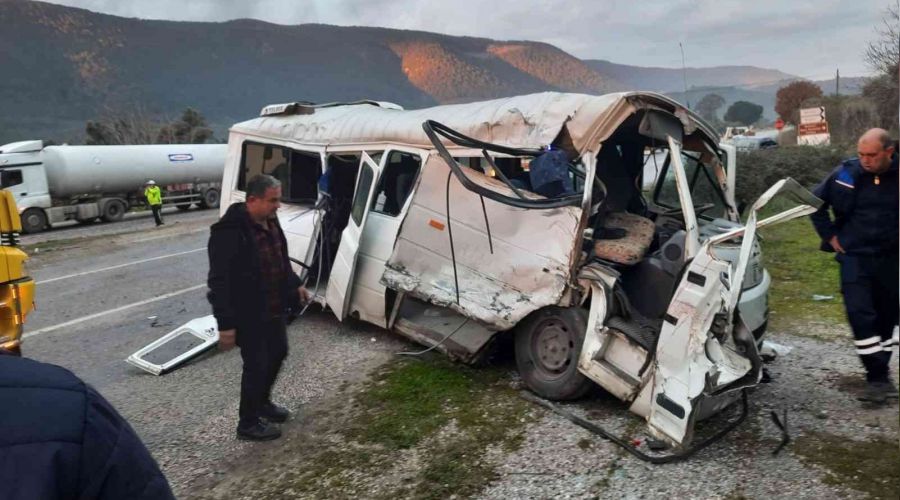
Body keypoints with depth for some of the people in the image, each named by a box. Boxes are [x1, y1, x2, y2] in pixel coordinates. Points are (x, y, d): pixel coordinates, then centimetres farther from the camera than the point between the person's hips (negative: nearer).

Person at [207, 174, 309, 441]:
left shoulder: (270, 222, 3)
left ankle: (263, 402, 44)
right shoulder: (229, 232, -25)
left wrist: (295, 285, 19)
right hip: (248, 315, -9)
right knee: (256, 364, 2)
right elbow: (219, 282, -24)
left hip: (273, 308, 9)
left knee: (278, 353, 22)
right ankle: (248, 423, 22)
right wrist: (226, 323, -24)